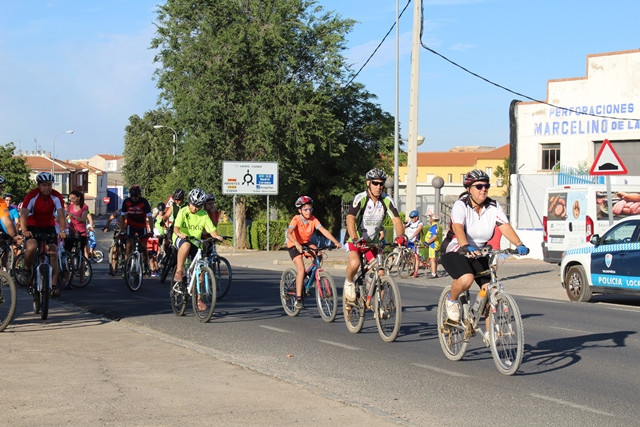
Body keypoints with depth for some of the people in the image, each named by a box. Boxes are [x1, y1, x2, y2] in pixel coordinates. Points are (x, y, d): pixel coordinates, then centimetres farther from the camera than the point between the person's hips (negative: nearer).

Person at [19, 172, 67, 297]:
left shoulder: (56, 196, -14)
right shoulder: (32, 196, -20)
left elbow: (61, 215, -22)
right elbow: (24, 214, -28)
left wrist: (62, 231, -39)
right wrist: (24, 231, -44)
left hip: (49, 227, 2)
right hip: (32, 227, -2)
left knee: (54, 253, -10)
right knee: (32, 247, -30)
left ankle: (54, 285, -6)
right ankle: (27, 270, -2)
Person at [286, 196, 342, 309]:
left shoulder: (313, 219, -11)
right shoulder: (296, 219, -23)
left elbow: (323, 230, -20)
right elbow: (289, 233, -37)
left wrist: (335, 242, -32)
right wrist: (297, 244, -55)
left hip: (306, 243, 4)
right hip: (294, 245, -4)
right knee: (301, 269, -20)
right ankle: (298, 298, -17)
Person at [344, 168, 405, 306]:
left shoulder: (387, 200, -9)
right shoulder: (360, 199, -21)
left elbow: (396, 219, -17)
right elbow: (350, 219, -34)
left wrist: (401, 236, -38)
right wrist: (355, 239, -50)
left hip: (373, 241, 4)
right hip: (356, 240, -4)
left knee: (380, 272, -9)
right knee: (354, 263, -30)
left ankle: (370, 300, 13)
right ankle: (349, 282, 3)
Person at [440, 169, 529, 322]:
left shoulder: (494, 207, -4)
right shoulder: (461, 205, -17)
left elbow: (505, 226, -16)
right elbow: (458, 227, -34)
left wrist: (519, 244, -34)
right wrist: (466, 247, -54)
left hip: (478, 254, 5)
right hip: (454, 251, -5)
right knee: (467, 279, -34)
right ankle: (452, 300, 0)